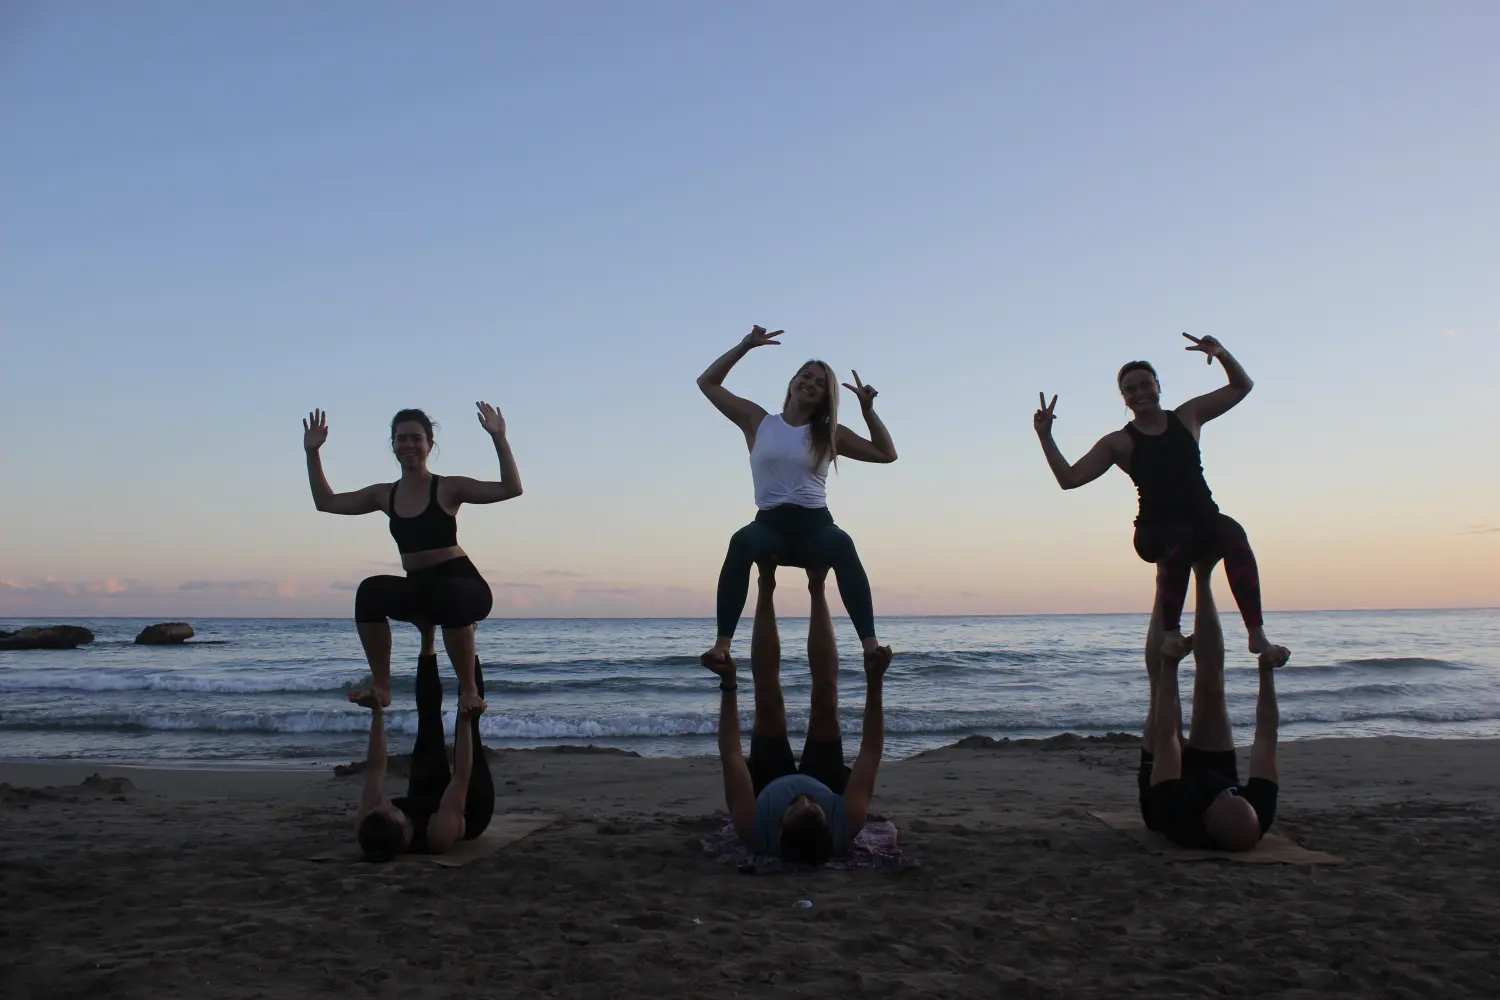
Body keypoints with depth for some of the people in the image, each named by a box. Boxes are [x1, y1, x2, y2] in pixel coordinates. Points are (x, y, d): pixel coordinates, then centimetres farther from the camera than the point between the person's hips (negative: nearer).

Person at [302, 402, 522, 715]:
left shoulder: (448, 488, -5)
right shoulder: (385, 495, 9)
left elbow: (511, 488, -16)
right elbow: (326, 502, 18)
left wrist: (498, 438, -25)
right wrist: (312, 453, 10)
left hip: (462, 585, -4)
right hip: (417, 589, 4)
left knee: (451, 598, -39)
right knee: (371, 591, -24)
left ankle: (468, 689, -20)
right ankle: (381, 685, -14)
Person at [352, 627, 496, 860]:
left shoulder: (367, 831, -36)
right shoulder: (439, 834, -48)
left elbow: (375, 770, -29)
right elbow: (462, 777, -45)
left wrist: (377, 713, -30)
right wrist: (465, 721, -47)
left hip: (421, 806, 4)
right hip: (471, 812, -3)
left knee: (429, 727, 0)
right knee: (469, 728, 0)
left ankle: (428, 643, 19)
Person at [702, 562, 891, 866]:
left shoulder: (753, 830, -47)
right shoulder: (847, 827, -47)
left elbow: (731, 752, -34)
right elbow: (871, 751, -35)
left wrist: (728, 684, -32)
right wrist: (875, 681, -39)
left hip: (770, 789, 0)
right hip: (826, 784, 0)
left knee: (768, 704, -14)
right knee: (825, 704, -14)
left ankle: (766, 588, 1)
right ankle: (817, 590, 1)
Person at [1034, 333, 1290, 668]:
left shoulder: (1188, 416, 15)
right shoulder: (1118, 443, 7)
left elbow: (1242, 386, 21)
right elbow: (1070, 478, 1)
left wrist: (1221, 354, 3)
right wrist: (1045, 437, -7)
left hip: (1203, 524, 3)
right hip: (1156, 533, -2)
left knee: (1233, 533, -33)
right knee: (1179, 539, -39)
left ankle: (1257, 634, -39)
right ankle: (1170, 633, -36)